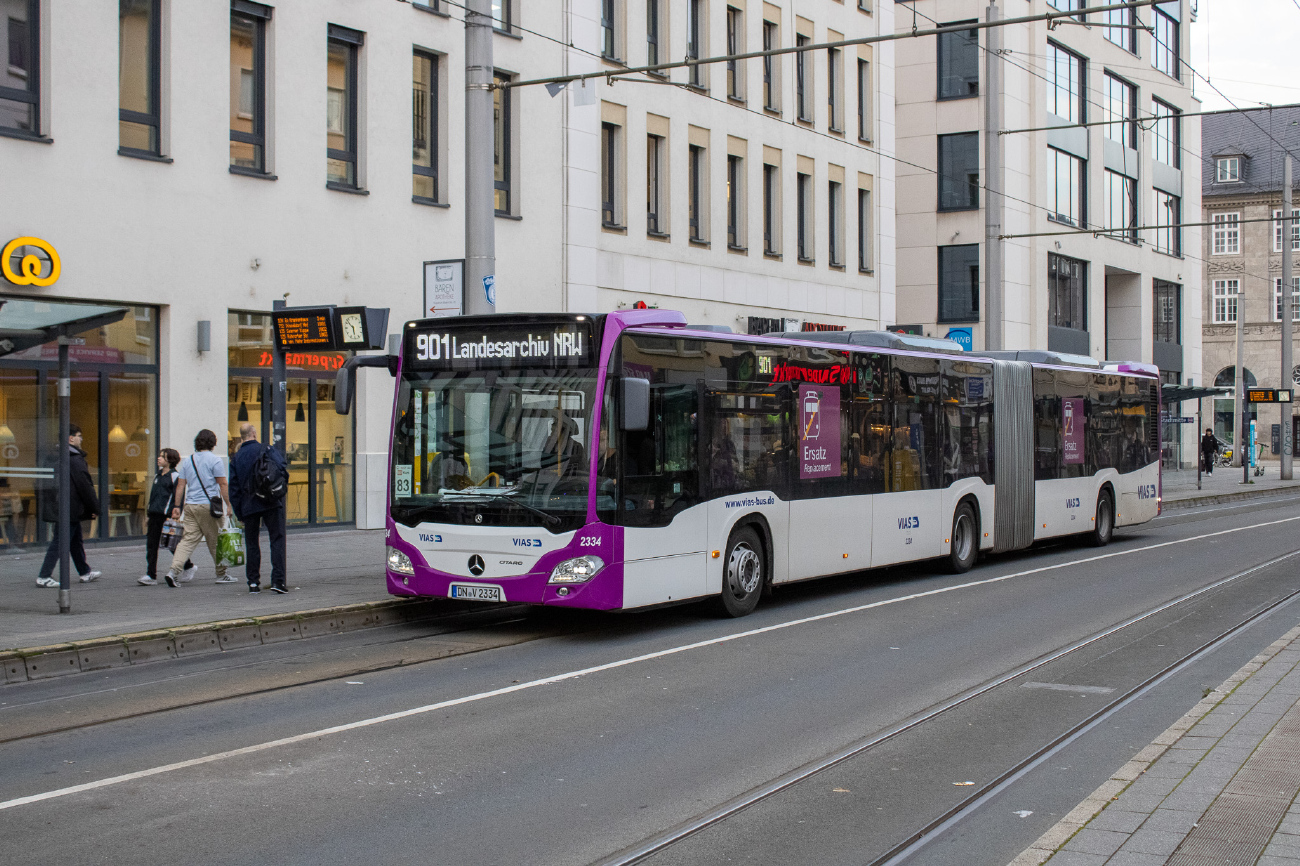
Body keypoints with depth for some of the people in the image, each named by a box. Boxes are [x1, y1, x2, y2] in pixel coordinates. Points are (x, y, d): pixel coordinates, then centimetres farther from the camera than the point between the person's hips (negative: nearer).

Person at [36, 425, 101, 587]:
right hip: (69, 509, -10)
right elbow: (85, 486, -16)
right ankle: (44, 576, -6)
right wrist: (95, 508, -8)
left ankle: (85, 572, 29)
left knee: (76, 540, 19)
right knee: (60, 542, -6)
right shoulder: (75, 459, -17)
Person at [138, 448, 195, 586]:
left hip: (167, 516, -8)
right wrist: (149, 510, 20)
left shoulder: (175, 476, -7)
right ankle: (151, 575, 0)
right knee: (151, 544, 1)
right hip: (155, 516, 8)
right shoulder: (158, 476, 17)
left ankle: (189, 567, 21)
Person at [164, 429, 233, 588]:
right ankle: (221, 574, 16)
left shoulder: (187, 461, 12)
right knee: (215, 541, 6)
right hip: (208, 505, -5)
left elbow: (180, 485, 10)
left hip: (190, 506, 5)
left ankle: (173, 570, -15)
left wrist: (177, 506, 13)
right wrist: (228, 504, -4)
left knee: (188, 539, 1)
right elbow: (223, 484, -8)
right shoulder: (215, 460, -5)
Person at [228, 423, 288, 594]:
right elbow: (282, 467, -16)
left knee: (251, 543, 11)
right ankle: (277, 580, -11)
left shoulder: (236, 457, 8)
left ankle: (253, 582, 11)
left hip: (248, 506, 3)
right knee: (277, 540, 0)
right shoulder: (267, 450, -2)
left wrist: (239, 512, 12)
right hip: (271, 503, -3)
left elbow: (234, 487, 7)